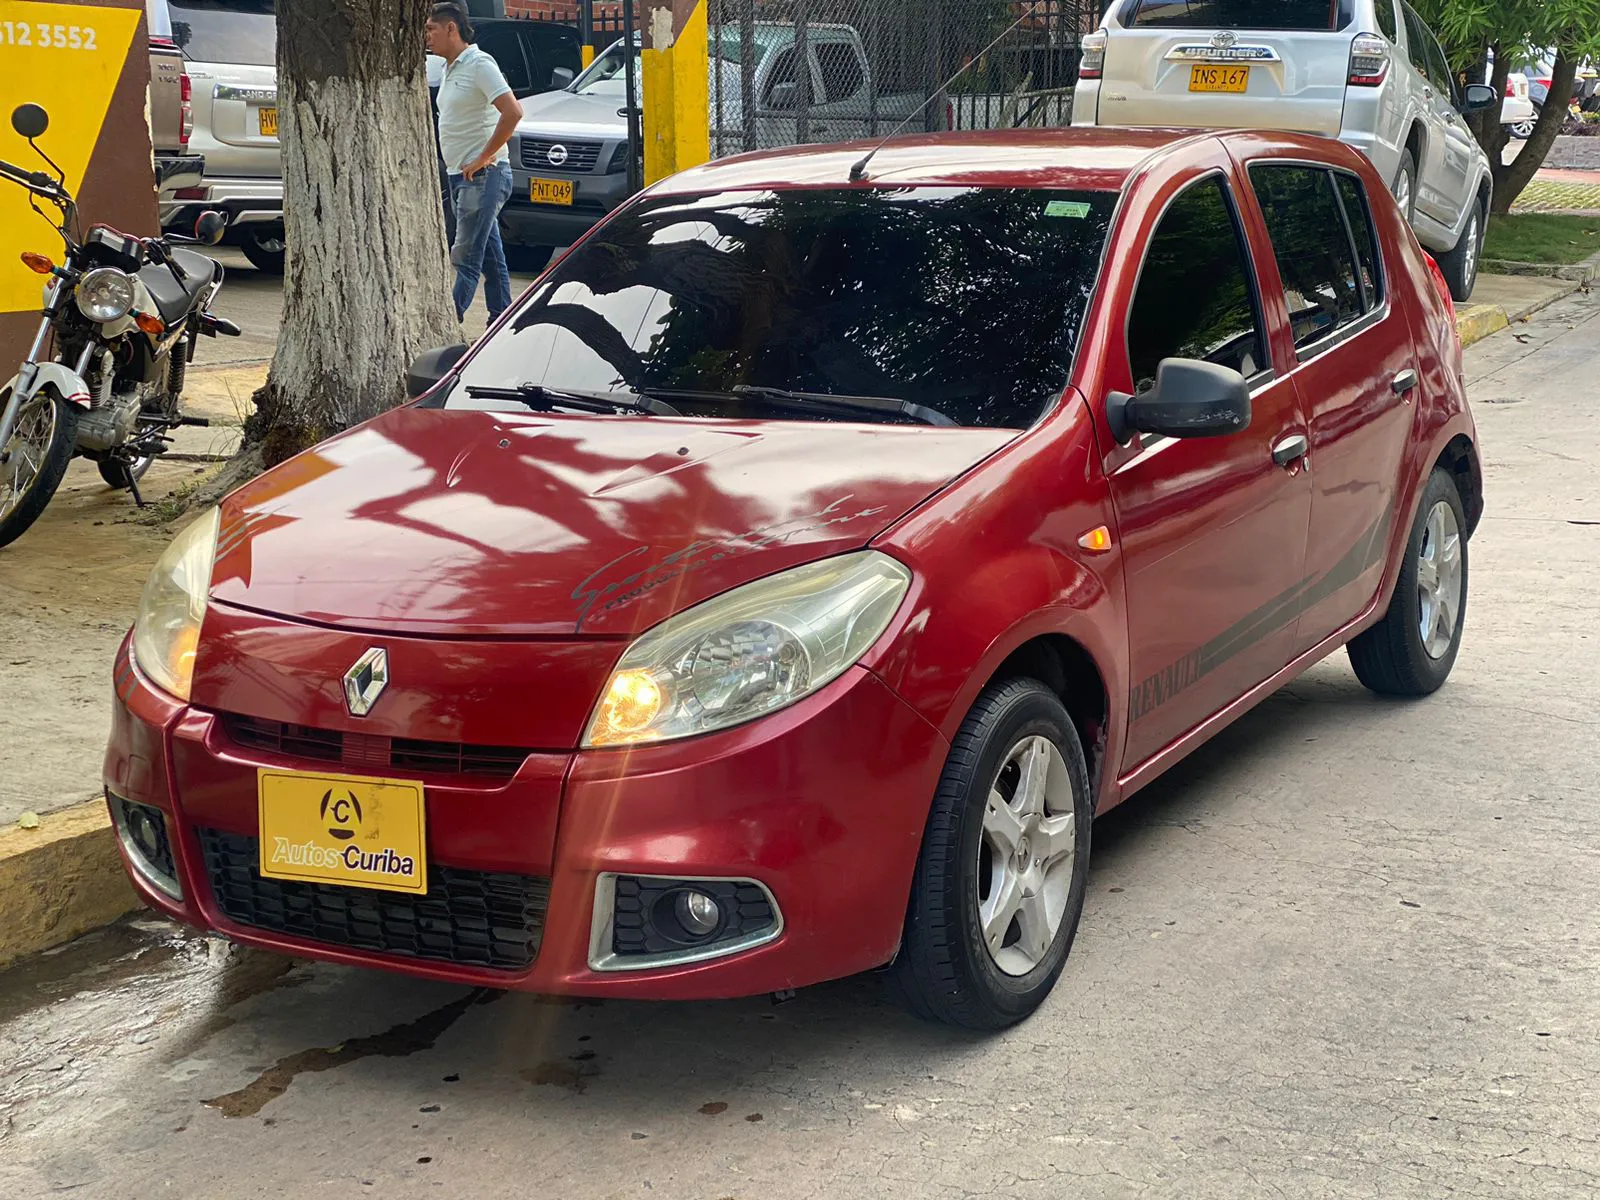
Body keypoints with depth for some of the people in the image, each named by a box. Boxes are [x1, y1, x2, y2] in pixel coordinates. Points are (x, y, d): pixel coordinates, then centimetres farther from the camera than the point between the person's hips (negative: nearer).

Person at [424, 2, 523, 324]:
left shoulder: (479, 64, -12)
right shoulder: (448, 70, 16)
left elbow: (512, 112, -23)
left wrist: (484, 158, -20)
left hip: (483, 174, -10)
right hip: (462, 176, 10)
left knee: (465, 258, -10)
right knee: (490, 257, 12)